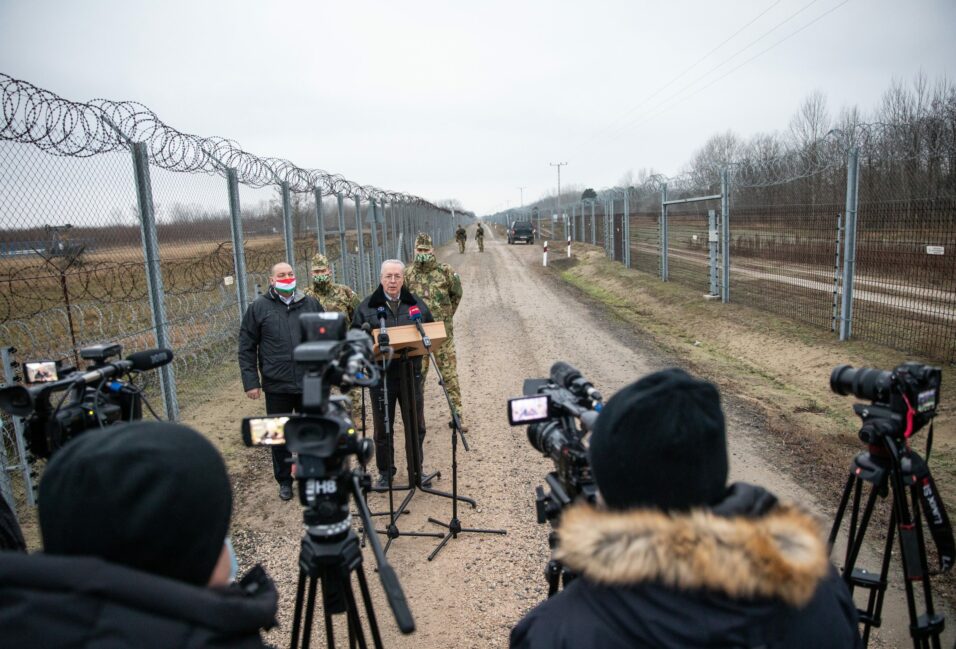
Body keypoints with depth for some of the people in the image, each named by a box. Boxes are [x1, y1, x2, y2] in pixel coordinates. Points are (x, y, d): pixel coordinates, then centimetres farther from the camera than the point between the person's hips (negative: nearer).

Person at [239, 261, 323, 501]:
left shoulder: (311, 304, 4)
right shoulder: (259, 307, -1)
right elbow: (246, 348, 0)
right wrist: (251, 381, -5)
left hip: (310, 383, 1)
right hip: (276, 386, -1)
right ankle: (284, 481, 29)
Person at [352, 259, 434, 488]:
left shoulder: (416, 303, 6)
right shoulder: (367, 306, 0)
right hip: (381, 375, -1)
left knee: (416, 426, 10)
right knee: (382, 428, 10)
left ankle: (417, 469, 28)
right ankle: (385, 472, 26)